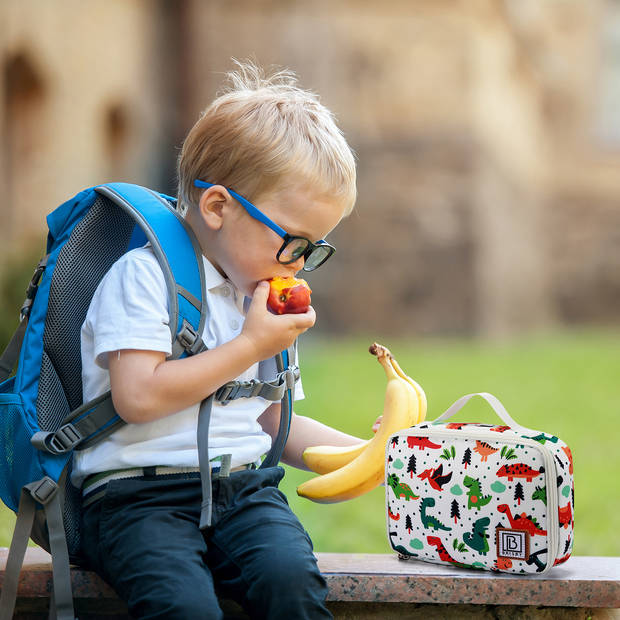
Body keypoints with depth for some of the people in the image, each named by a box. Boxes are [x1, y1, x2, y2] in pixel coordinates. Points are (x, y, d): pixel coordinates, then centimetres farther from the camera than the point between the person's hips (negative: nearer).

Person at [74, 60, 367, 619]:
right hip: (139, 492, -5)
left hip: (243, 487, 6)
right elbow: (139, 397, -16)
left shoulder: (263, 297, 21)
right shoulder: (144, 275, -4)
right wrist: (251, 345, -8)